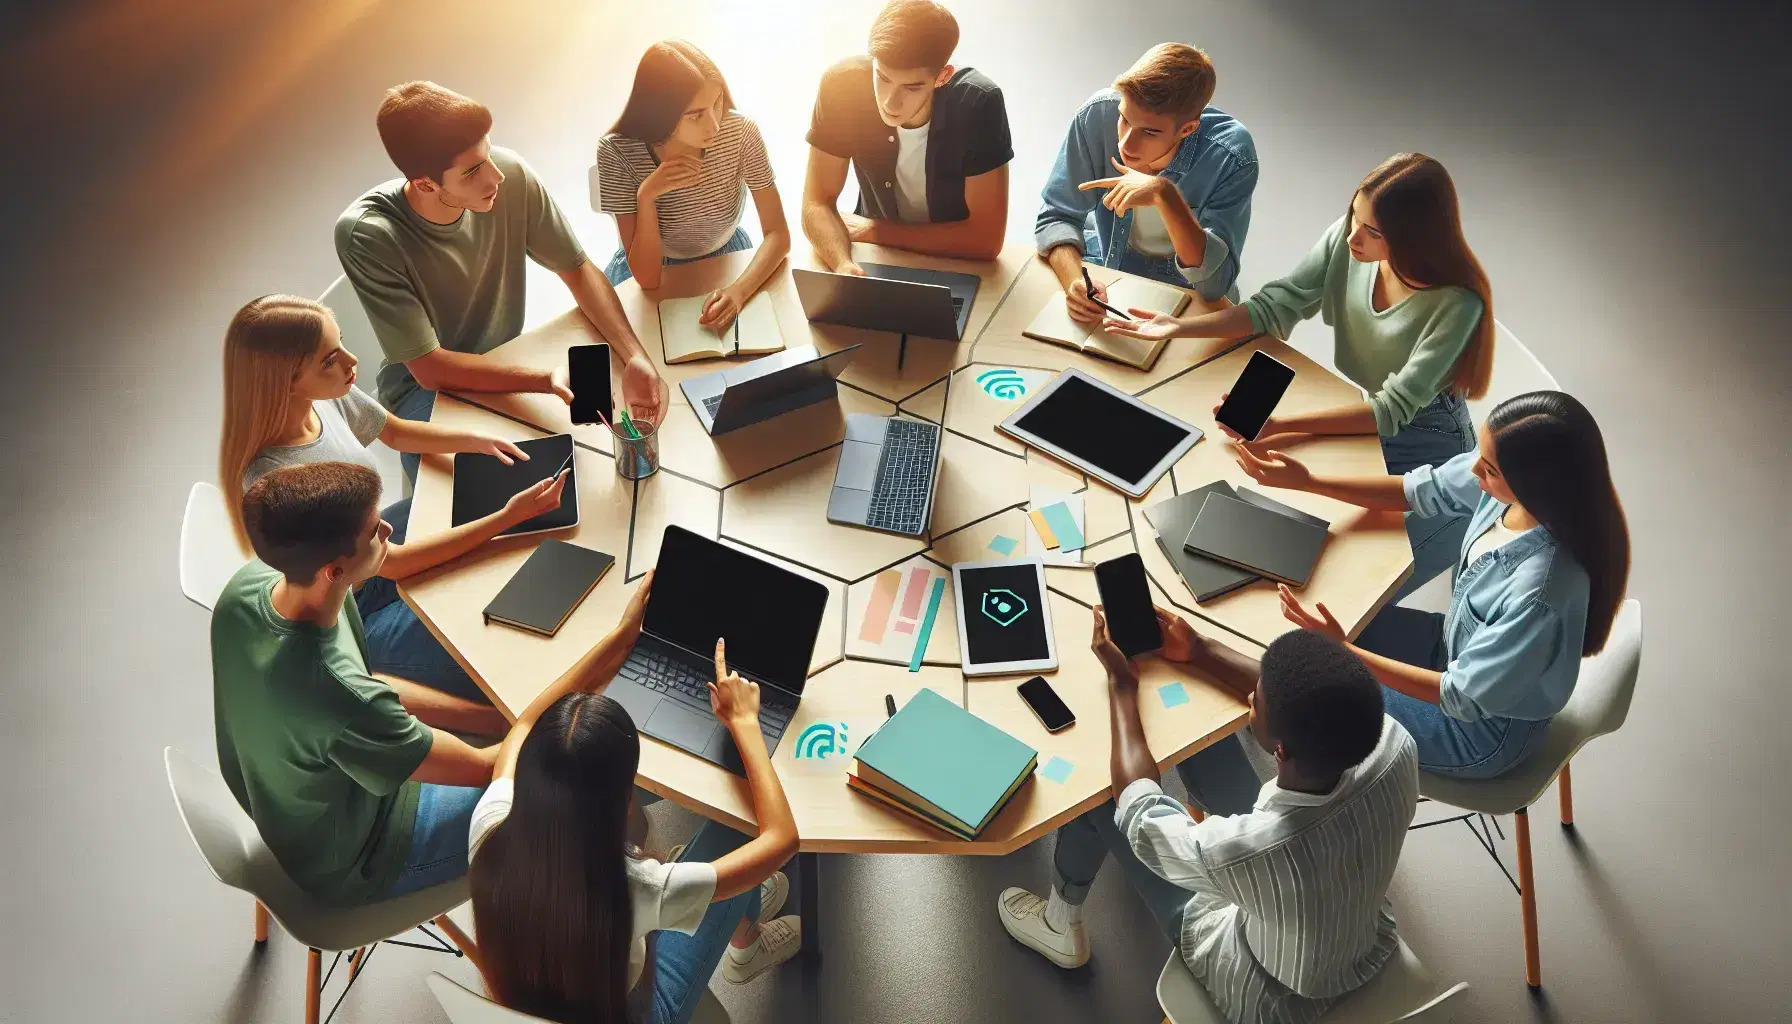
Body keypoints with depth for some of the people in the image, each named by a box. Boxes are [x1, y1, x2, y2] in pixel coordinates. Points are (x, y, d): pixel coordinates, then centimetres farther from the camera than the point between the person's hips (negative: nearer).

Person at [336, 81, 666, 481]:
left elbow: (579, 272, -7)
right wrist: (547, 379, -39)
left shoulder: (511, 176, -20)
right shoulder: (366, 233, -29)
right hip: (425, 387, -3)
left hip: (505, 364, 4)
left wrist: (635, 357, -24)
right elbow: (429, 368, -25)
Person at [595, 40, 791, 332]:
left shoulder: (741, 132, -25)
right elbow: (647, 278, -26)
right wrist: (646, 196, -41)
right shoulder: (618, 152, -27)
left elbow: (778, 234, -20)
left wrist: (738, 290, -39)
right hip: (652, 268, -1)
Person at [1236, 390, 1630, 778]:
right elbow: (1423, 490, -3)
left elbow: (1465, 697, -28)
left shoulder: (1542, 591, -41)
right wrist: (1306, 481, -8)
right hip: (1457, 648, 6)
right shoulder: (1507, 479, -23)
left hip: (1487, 728, -6)